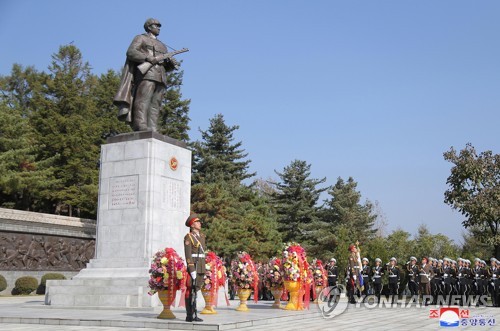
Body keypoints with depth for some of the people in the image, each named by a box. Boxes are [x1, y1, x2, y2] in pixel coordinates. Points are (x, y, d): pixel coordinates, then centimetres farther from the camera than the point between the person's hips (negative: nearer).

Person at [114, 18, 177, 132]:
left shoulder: (162, 46, 33)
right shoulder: (141, 38, 16)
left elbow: (167, 66, 26)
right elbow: (131, 52, -2)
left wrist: (171, 63, 1)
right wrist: (148, 58, -14)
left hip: (160, 78, 6)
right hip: (146, 73, -6)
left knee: (155, 104, -6)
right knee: (143, 100, -19)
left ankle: (152, 129, -15)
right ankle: (141, 125, -29)